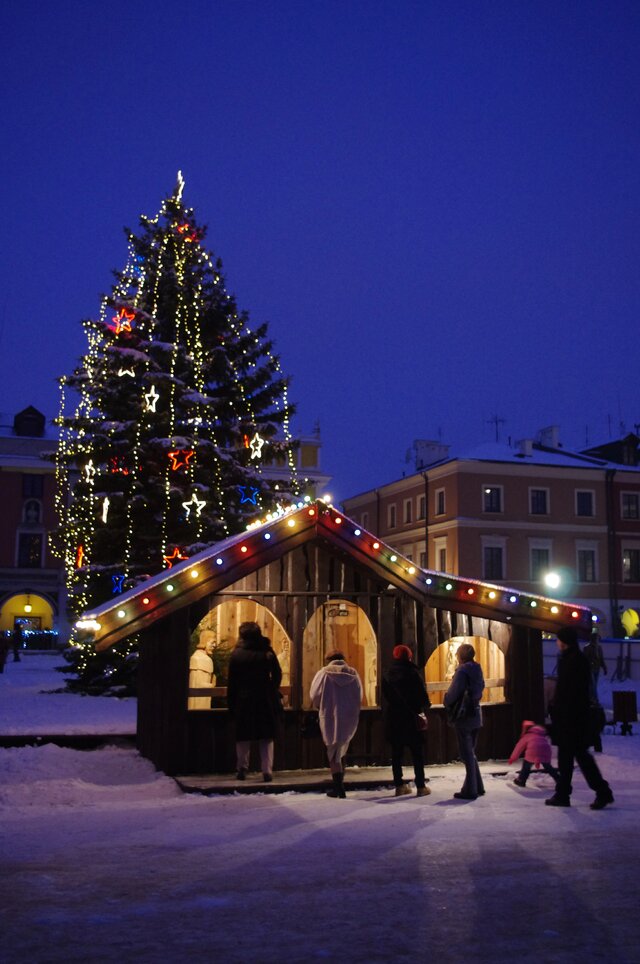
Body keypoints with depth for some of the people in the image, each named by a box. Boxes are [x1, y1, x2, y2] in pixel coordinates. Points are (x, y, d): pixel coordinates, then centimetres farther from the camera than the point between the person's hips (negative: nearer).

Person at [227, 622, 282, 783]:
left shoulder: (236, 654, -3)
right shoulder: (267, 652, 0)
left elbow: (232, 681, -2)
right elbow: (277, 675, 3)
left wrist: (231, 702, 4)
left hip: (243, 700, -1)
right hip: (266, 701, 1)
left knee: (243, 736, 12)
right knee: (267, 737, 6)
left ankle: (242, 769, 12)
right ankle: (267, 771, 0)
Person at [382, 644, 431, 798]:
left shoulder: (387, 675, 2)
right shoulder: (412, 673, -11)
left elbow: (385, 697, 6)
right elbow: (422, 695, -8)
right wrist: (424, 707, 9)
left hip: (392, 720, 4)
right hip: (410, 720, -4)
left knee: (396, 753, 10)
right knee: (417, 753, 4)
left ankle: (399, 785, 10)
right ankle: (420, 786, 3)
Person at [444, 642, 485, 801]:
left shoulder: (462, 671, -16)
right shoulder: (477, 670, 9)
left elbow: (453, 693, -20)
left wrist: (446, 702, -3)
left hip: (464, 717, -8)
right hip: (476, 714, 8)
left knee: (467, 754, -2)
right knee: (471, 753, 18)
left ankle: (470, 790, 2)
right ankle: (477, 787, 22)